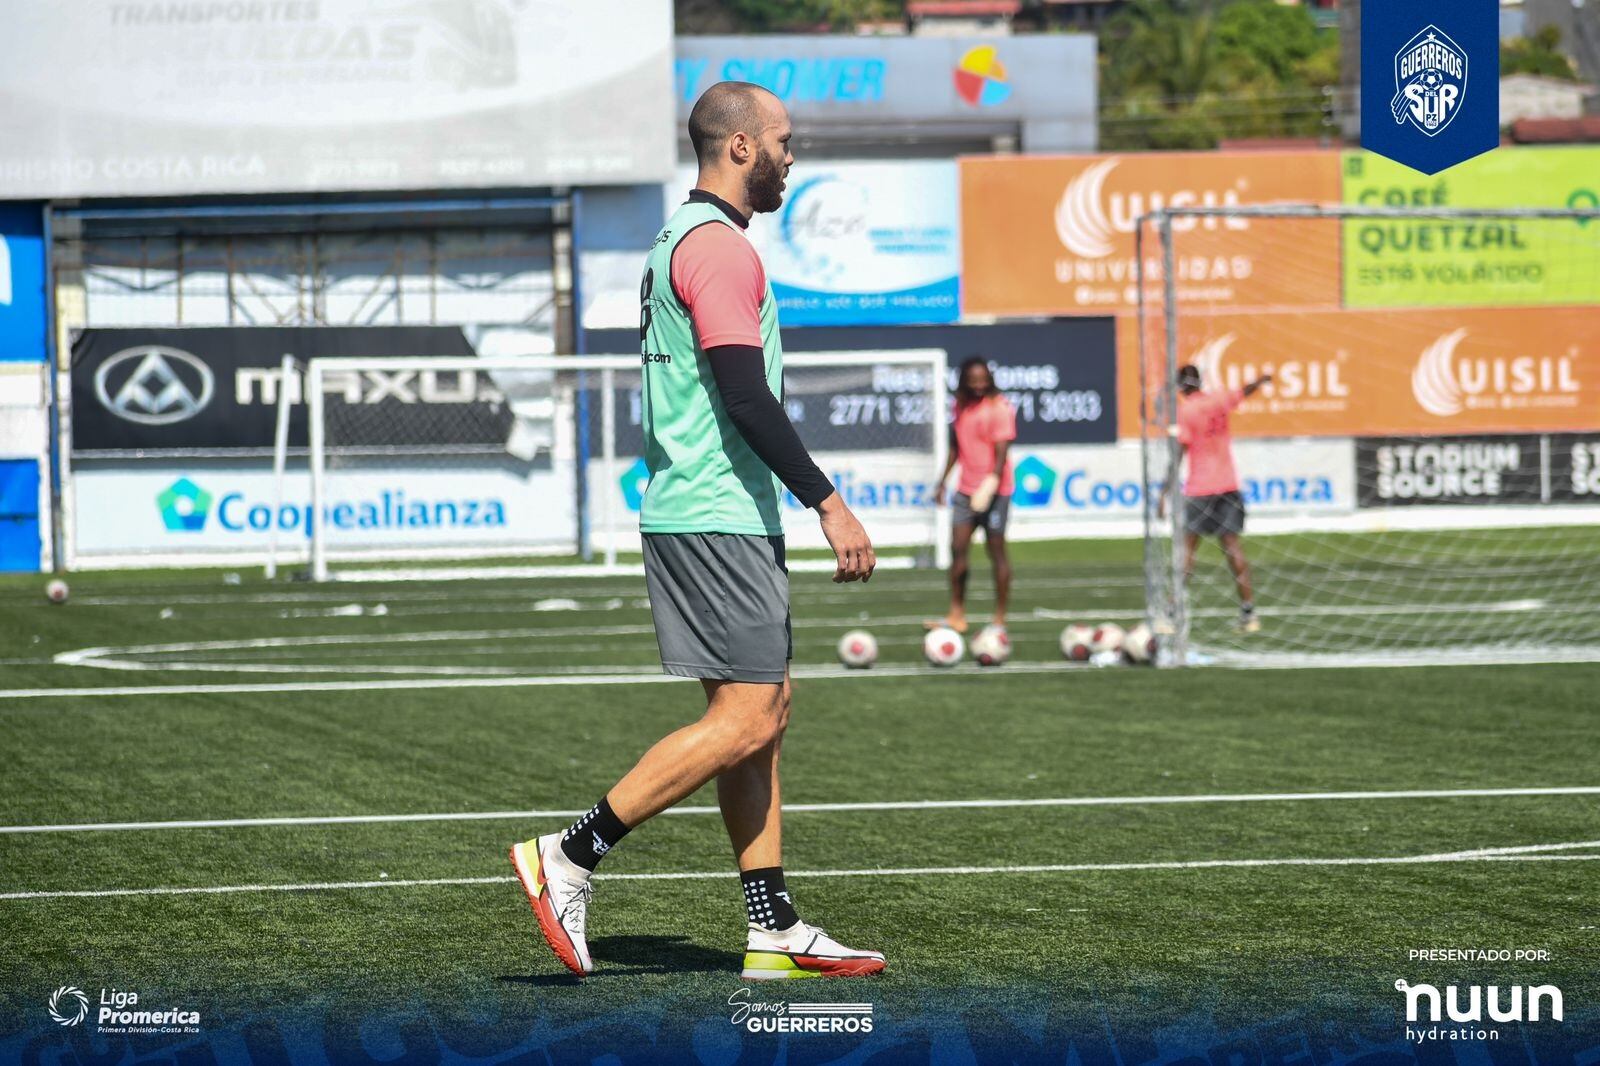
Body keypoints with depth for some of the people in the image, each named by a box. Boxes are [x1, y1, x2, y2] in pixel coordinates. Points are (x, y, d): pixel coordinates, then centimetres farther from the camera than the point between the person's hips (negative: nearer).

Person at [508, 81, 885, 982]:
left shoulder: (683, 241, 20)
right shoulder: (718, 247, -13)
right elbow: (746, 398, -21)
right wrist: (828, 501, -20)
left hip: (698, 516, 11)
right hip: (719, 521, -11)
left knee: (765, 712, 9)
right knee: (745, 721, -11)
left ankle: (774, 930, 8)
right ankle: (570, 858, -10)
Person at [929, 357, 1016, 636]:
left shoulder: (1000, 408, -13)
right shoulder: (961, 406, 8)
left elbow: (1001, 453, -19)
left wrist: (990, 486, -32)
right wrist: (942, 483, 18)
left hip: (993, 490, -6)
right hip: (966, 489, 6)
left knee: (996, 551, 0)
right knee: (958, 549, 1)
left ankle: (1000, 619, 6)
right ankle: (956, 615, 8)